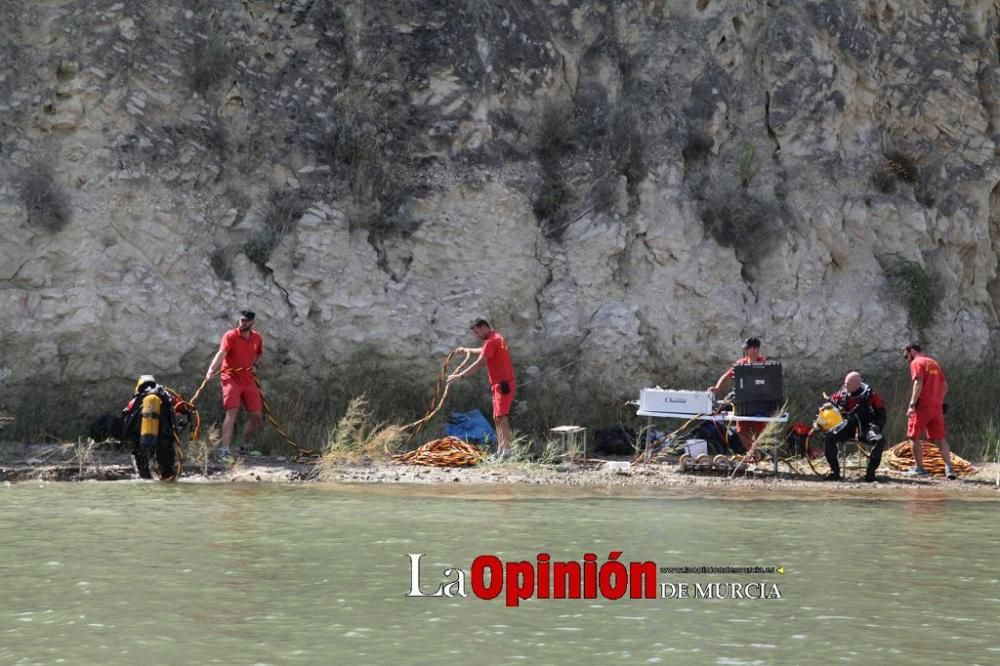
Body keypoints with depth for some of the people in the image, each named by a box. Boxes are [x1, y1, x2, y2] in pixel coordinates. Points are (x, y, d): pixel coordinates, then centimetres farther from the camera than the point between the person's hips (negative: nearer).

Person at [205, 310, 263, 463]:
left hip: (248, 380, 6)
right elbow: (221, 353, -27)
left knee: (256, 416, 7)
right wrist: (212, 369, -43)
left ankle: (245, 447, 28)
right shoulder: (230, 336, -11)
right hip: (231, 378, -6)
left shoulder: (257, 338, 7)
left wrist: (252, 364, 8)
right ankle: (223, 451, -25)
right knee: (232, 412, -20)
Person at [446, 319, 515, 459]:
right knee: (497, 418, 13)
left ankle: (506, 450, -25)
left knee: (502, 417, -17)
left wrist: (460, 376, -19)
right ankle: (500, 450, 15)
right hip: (499, 384, 11)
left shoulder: (492, 341, -14)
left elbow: (479, 363, -20)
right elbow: (483, 351, 40)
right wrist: (467, 350, 53)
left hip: (502, 384, -11)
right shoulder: (496, 338, 18)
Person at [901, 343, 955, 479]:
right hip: (937, 406, 7)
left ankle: (919, 468, 3)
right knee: (939, 438, 5)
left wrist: (912, 405, -19)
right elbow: (945, 386, 17)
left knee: (914, 436, 5)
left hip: (922, 405, -7)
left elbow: (918, 383, -16)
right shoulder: (935, 363, 20)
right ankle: (949, 468, -7)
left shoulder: (916, 363, -3)